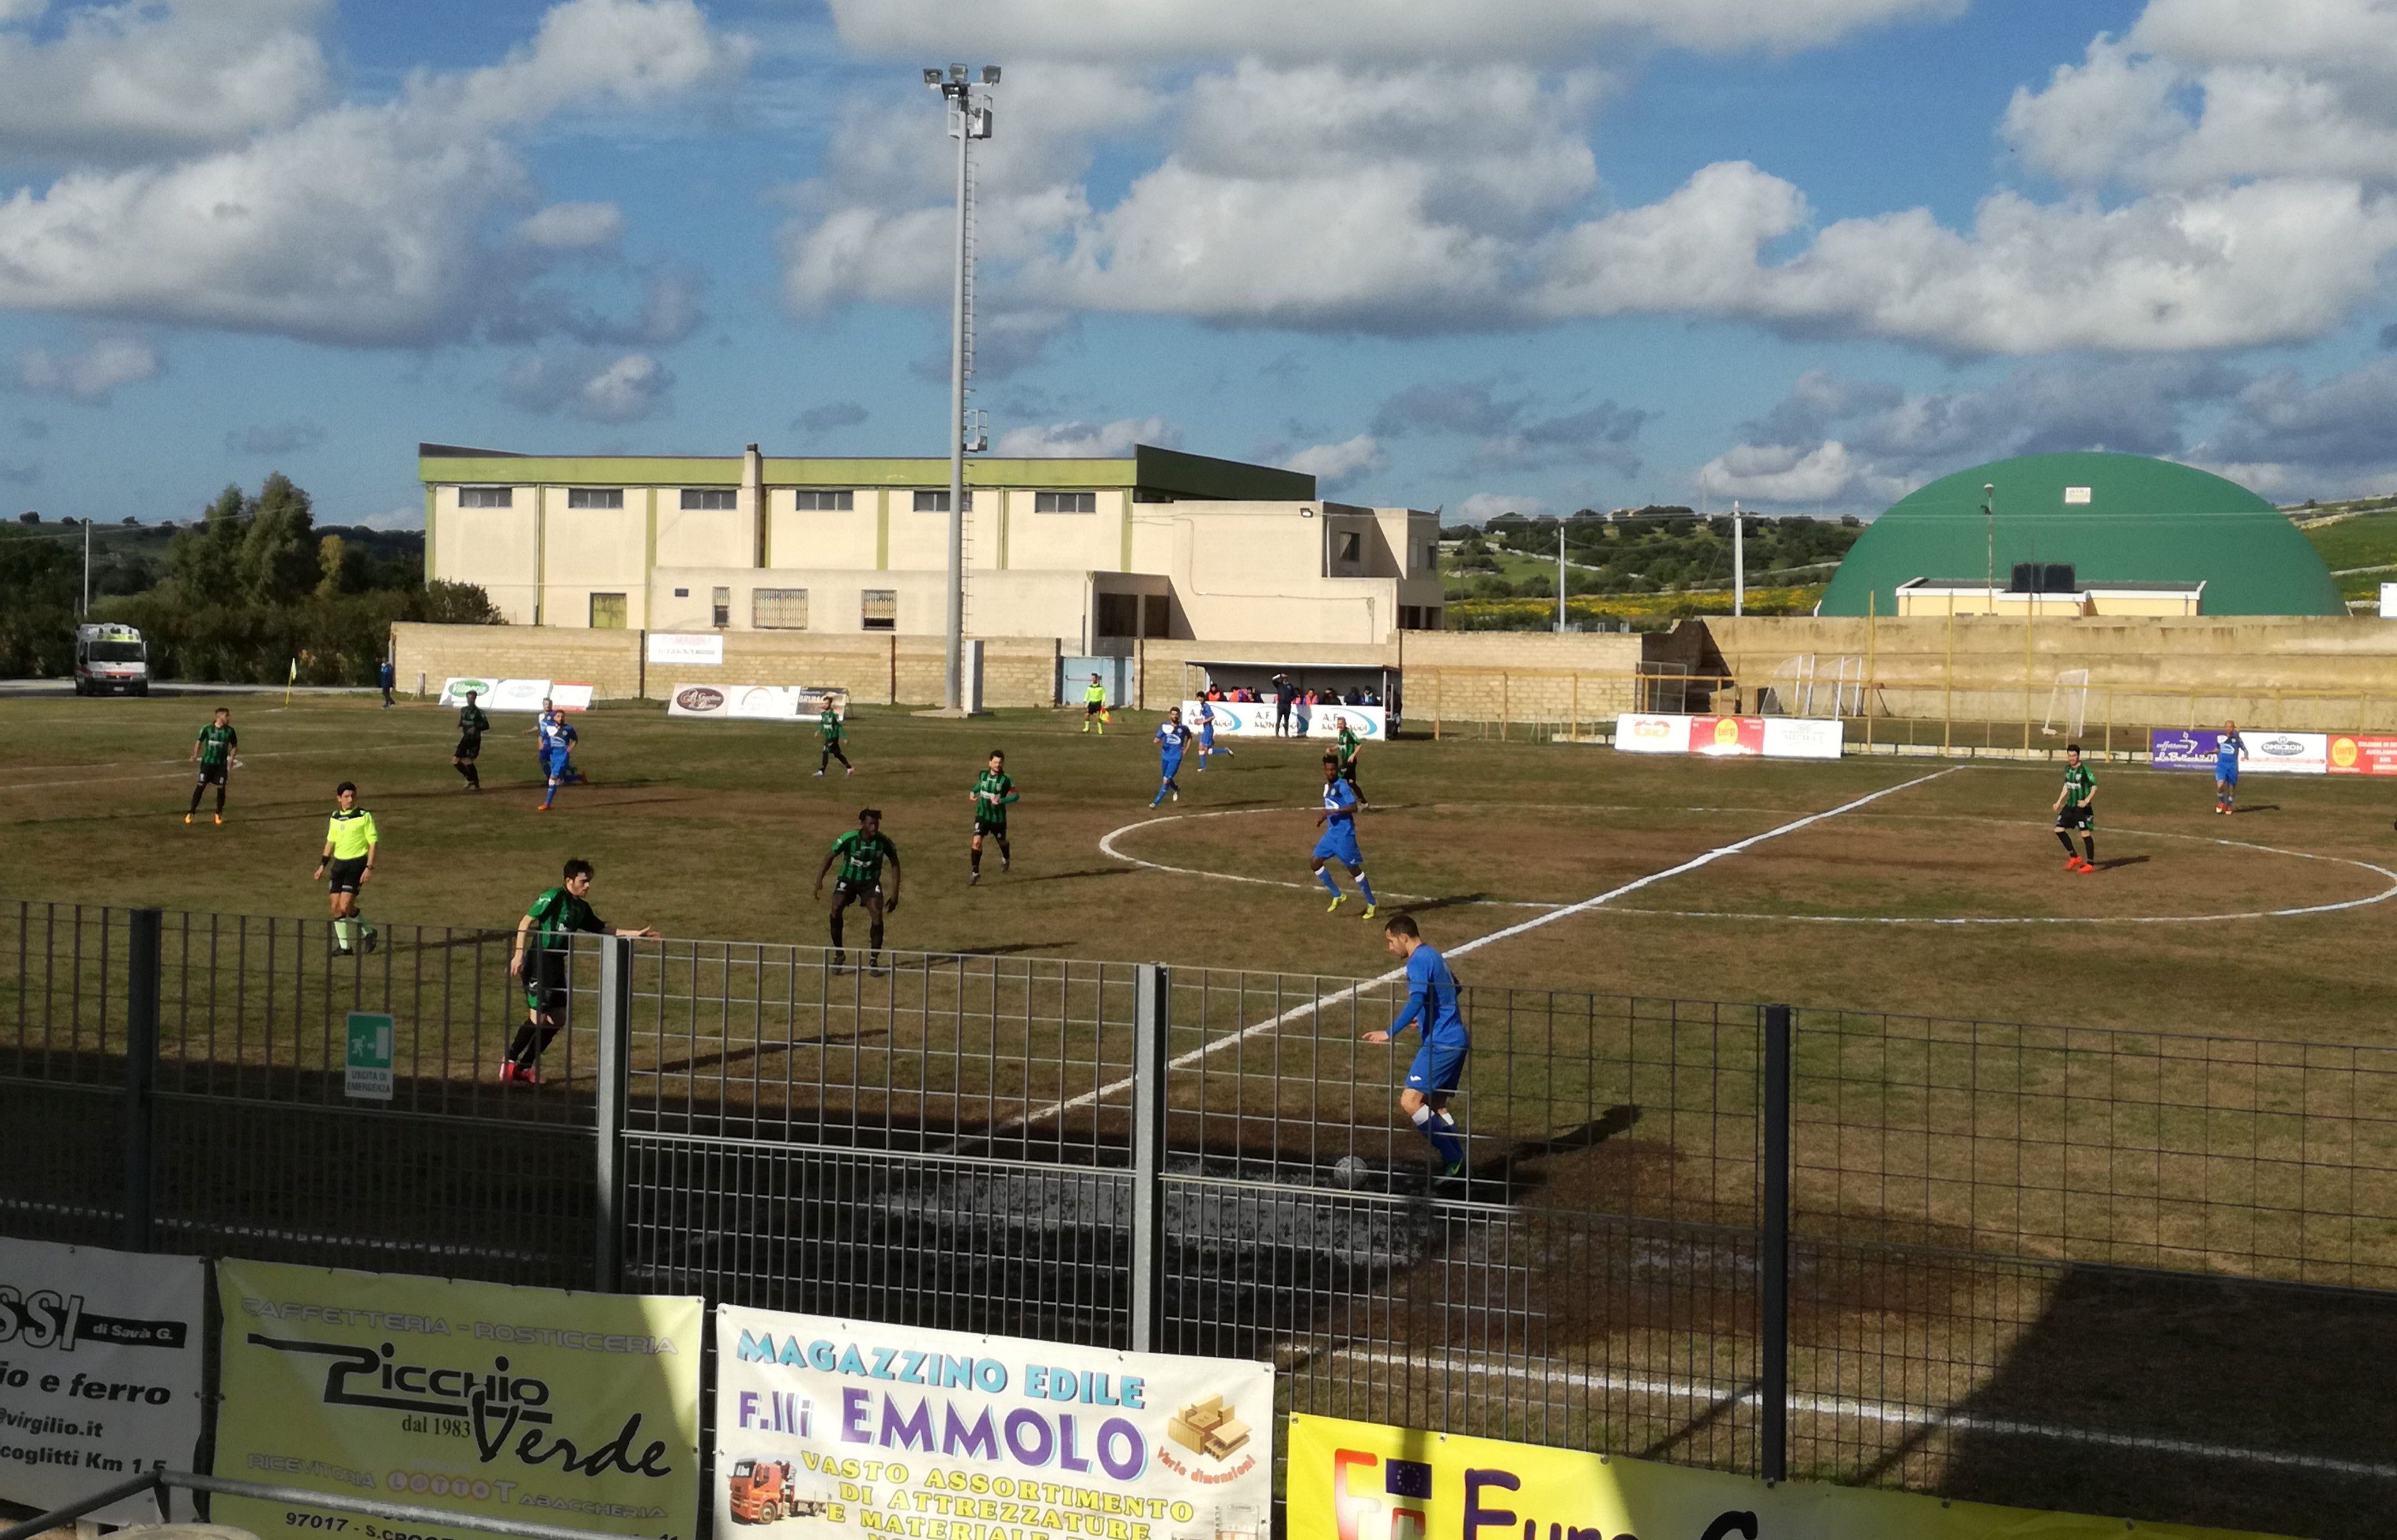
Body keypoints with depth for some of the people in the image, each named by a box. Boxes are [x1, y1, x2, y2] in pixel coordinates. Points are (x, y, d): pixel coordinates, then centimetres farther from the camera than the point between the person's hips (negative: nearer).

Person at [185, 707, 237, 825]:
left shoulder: (230, 731, -2)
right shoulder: (207, 729, -5)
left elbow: (234, 746, 9)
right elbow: (199, 741, 8)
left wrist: (231, 759, -5)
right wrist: (195, 755, -2)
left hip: (222, 765, 1)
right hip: (207, 762, -1)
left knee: (221, 788, 0)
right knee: (200, 786, -3)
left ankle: (219, 814, 16)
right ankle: (191, 812, 6)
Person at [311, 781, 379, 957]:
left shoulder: (364, 816, -6)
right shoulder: (335, 818, 10)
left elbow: (373, 842, -7)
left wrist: (369, 868, -14)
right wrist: (323, 865, 15)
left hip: (357, 864, -6)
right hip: (339, 864, 6)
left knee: (346, 907, -14)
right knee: (335, 907, 1)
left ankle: (368, 933, 10)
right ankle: (344, 946, 11)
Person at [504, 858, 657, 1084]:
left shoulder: (581, 907, 13)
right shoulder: (554, 897, -11)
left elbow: (603, 930, 21)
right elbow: (526, 922, -14)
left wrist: (636, 934, 16)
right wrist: (519, 954, -21)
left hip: (557, 964, 9)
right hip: (539, 962, -9)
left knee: (558, 1019, 6)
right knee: (538, 1017, -12)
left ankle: (525, 1067, 14)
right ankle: (511, 1060, 6)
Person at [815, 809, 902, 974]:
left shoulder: (884, 842, -17)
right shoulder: (849, 839, -22)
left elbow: (895, 864, -3)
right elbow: (830, 856, -8)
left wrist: (895, 894, -5)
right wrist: (819, 881, -15)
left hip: (870, 881, 1)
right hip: (847, 879, -1)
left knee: (877, 915, -20)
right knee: (836, 909, -25)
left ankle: (874, 960, -4)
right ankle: (839, 954, -7)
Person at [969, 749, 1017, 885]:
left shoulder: (1006, 779, -13)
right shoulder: (983, 774, -1)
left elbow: (1015, 795, -12)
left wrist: (1001, 800, -27)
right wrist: (974, 791, 3)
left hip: (998, 817, -2)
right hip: (982, 815, 2)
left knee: (1002, 842, 20)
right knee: (977, 841, -15)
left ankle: (1006, 859, 54)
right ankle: (975, 872, -9)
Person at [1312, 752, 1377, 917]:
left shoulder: (1342, 786, -15)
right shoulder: (1327, 786, 11)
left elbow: (1353, 807, -25)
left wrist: (1330, 812, -27)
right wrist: (1324, 817, 10)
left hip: (1344, 834, -8)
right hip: (1332, 833, 8)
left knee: (1353, 868, -2)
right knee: (1316, 863, 2)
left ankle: (1371, 904, 11)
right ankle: (1338, 896, 15)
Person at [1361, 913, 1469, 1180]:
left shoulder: (1418, 961, -13)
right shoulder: (1433, 955, 17)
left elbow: (1416, 1001, -27)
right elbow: (1454, 987, 34)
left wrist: (1391, 1033, -29)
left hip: (1441, 1044, -11)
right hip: (1456, 1040, 11)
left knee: (1410, 1101, -14)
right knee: (1436, 1106, 15)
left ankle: (1453, 1159, -11)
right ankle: (1457, 1165, 13)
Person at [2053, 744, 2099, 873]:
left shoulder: (2085, 770, -15)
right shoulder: (2068, 768, 7)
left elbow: (2095, 786, -14)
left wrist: (2087, 801, -25)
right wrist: (2059, 802, 17)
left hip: (2082, 807, -8)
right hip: (2070, 805, 8)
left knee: (2085, 833, -6)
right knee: (2059, 829, 3)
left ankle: (2091, 864, 3)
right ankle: (2074, 857, 14)